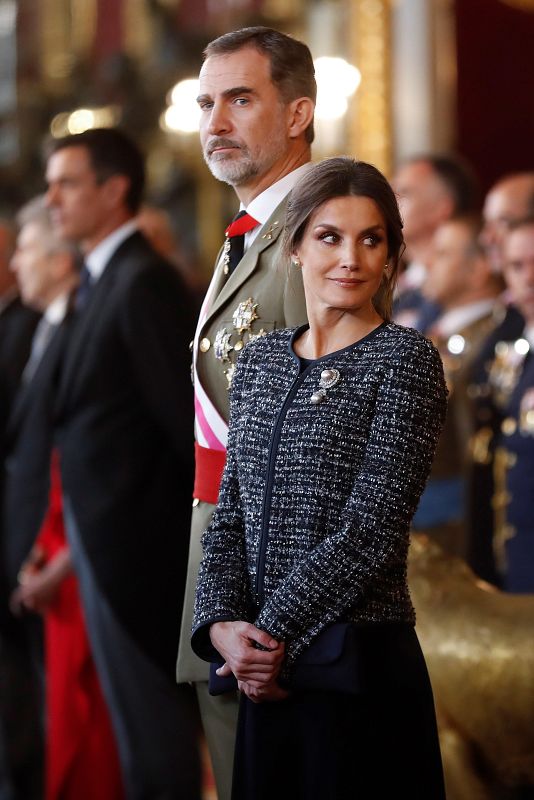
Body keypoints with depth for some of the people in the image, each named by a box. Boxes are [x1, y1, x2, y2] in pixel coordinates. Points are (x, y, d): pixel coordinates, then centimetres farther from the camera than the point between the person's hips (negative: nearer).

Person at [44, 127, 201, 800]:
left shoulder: (144, 281, -15)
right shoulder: (100, 280, 13)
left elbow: (184, 413, -18)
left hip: (132, 537, -9)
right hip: (104, 540, 9)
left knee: (149, 715, -3)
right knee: (136, 714, 15)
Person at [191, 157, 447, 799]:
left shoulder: (406, 359, -6)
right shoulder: (260, 359, 11)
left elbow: (370, 527, -13)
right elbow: (231, 512, 9)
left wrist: (271, 632, -13)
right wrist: (221, 624, -7)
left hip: (361, 667, -5)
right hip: (266, 671, 5)